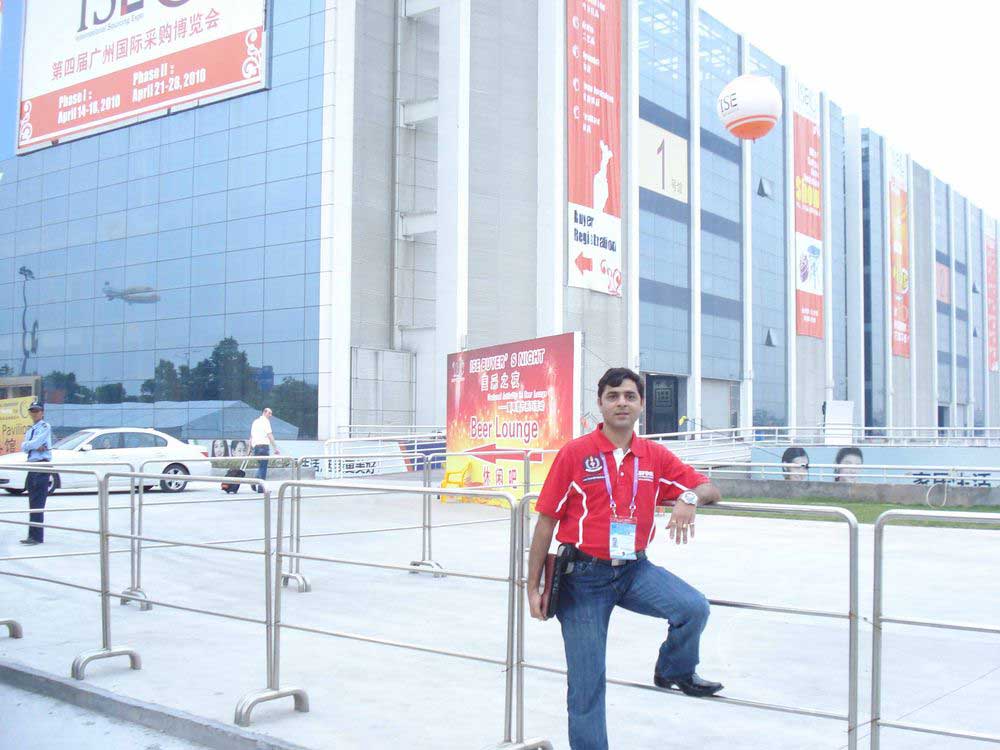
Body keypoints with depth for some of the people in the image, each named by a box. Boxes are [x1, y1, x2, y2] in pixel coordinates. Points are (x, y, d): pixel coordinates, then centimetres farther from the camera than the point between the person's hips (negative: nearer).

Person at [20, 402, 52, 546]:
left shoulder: (45, 427, -4)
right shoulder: (30, 430, 19)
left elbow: (34, 443, -16)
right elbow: (23, 447, 5)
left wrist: (29, 445, 2)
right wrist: (35, 446, -10)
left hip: (42, 466, -9)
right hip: (32, 465, 9)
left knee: (38, 503, -11)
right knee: (33, 503, 12)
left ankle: (36, 536, -12)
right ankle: (33, 534, 18)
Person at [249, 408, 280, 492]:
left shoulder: (255, 422, 20)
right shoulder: (265, 421, -3)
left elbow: (251, 437, 21)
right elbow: (270, 435, -11)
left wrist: (250, 449, 25)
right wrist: (275, 448, -12)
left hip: (255, 446, 7)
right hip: (263, 445, -7)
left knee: (260, 466, 18)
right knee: (263, 467, -5)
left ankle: (255, 483, 3)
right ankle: (260, 487, -8)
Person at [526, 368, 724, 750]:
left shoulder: (655, 456, 2)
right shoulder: (575, 453, -8)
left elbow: (709, 490, 7)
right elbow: (546, 522, -5)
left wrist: (690, 498, -19)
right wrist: (533, 588, -5)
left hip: (635, 570, 3)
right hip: (584, 575, -3)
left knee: (694, 607, -20)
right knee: (586, 683, 3)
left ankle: (674, 670, 10)